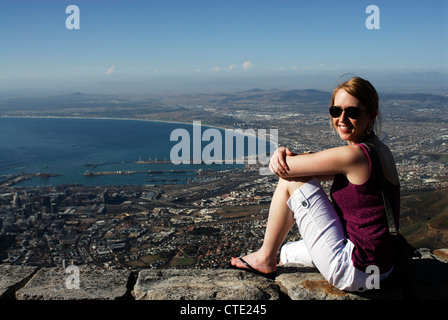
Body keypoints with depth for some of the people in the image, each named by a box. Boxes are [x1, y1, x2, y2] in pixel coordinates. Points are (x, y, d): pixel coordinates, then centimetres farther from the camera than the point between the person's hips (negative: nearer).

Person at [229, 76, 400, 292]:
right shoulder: (376, 150, 8)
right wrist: (285, 154, -12)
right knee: (287, 252, 27)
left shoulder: (355, 155, -23)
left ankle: (265, 259, 11)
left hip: (355, 272, -9)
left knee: (291, 181, -5)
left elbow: (281, 168, -19)